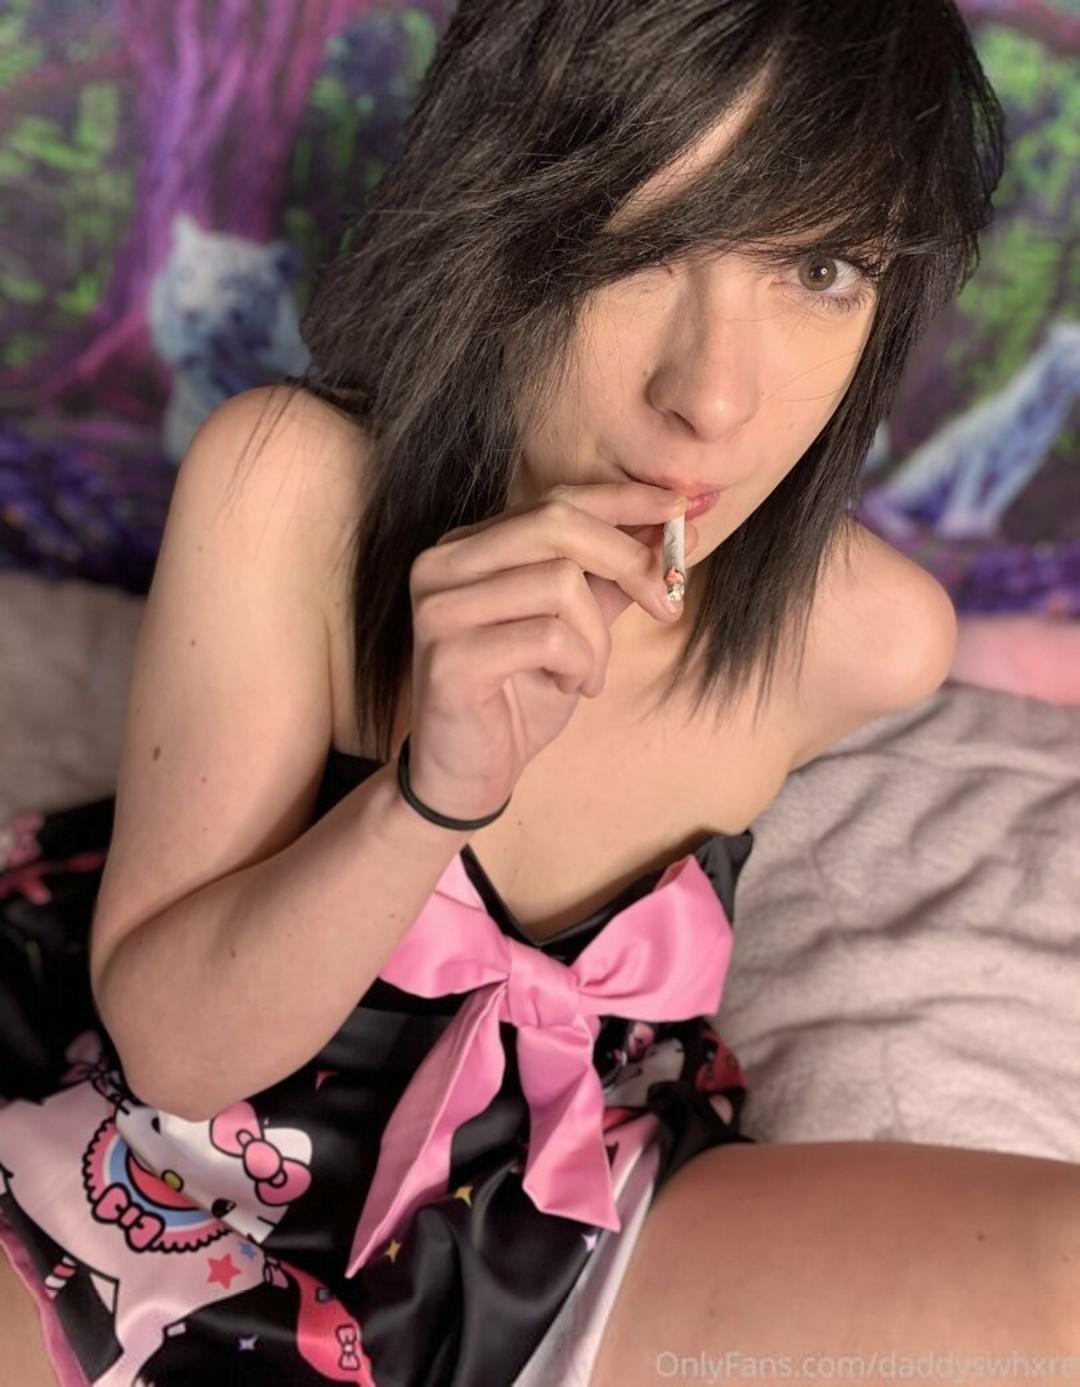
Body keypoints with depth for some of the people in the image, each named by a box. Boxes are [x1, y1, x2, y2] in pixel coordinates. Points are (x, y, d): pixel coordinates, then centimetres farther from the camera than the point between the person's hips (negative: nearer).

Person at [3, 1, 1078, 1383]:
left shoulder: (864, 641, -15)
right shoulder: (286, 486, -22)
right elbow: (168, 1040, -19)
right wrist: (437, 789, -34)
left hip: (539, 1248, 3)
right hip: (159, 1209, -2)